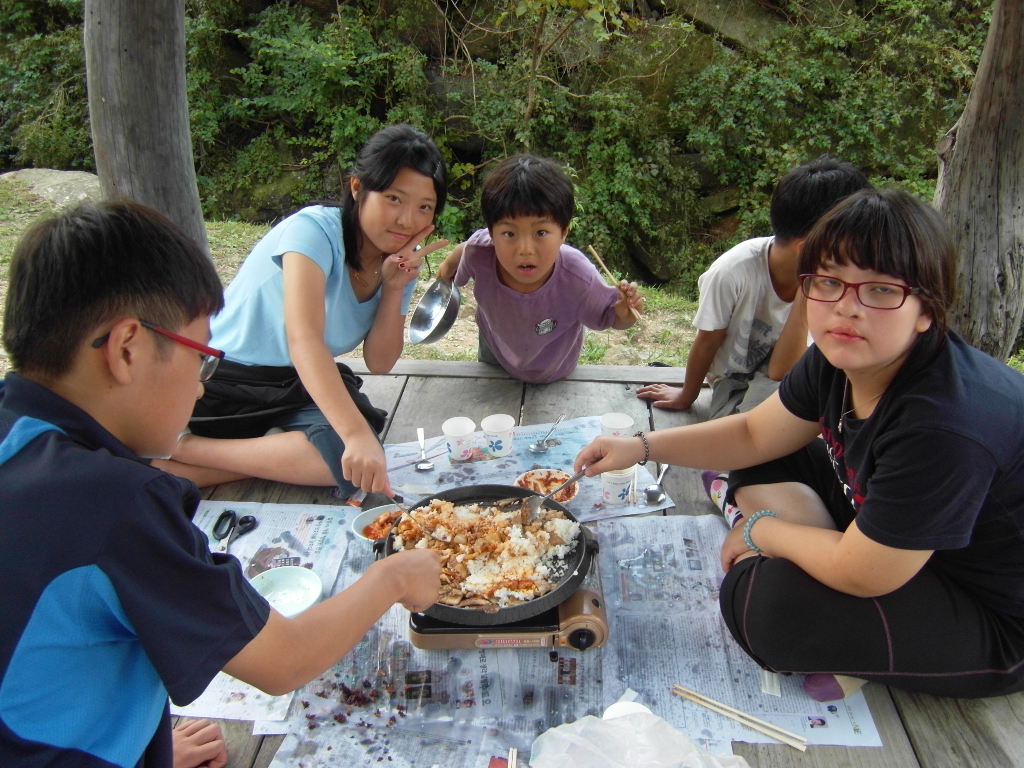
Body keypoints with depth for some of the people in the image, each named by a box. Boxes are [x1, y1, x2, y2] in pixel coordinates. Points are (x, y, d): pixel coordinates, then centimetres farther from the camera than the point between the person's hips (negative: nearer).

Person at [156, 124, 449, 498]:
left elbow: (379, 362, -2)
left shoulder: (400, 260, 2)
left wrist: (395, 286, -17)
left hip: (305, 387, 6)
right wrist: (357, 434, -45)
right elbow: (304, 339, -33)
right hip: (222, 379, -5)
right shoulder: (314, 230, -19)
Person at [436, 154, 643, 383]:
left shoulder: (579, 280, -43)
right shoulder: (478, 254, -38)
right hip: (494, 352, 2)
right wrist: (449, 265, 10)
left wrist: (625, 315, -45)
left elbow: (607, 318, -23)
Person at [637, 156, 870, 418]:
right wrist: (686, 397, 7)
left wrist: (805, 297, -31)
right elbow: (707, 342, -10)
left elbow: (781, 372, -22)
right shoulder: (733, 271, -28)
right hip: (734, 385, -4)